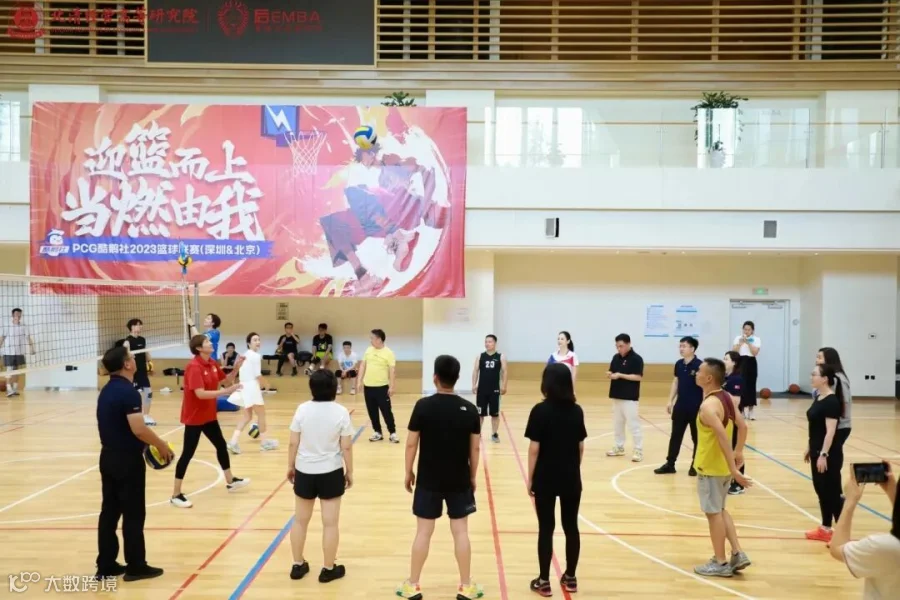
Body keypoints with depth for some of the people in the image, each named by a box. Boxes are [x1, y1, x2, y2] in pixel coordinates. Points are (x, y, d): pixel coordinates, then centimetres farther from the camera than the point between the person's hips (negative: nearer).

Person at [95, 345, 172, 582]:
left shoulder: (107, 390, 10)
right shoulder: (128, 392, -19)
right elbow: (138, 429, -26)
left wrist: (148, 444, 18)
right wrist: (161, 445, -12)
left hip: (108, 457, 9)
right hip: (127, 460, -9)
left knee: (109, 512, 13)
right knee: (133, 514, 2)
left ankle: (106, 566, 20)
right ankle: (136, 566, 10)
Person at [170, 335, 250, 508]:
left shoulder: (213, 364, 2)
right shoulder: (194, 367, -22)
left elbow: (226, 381, 12)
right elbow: (200, 394, -31)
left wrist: (236, 368, -5)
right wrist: (226, 391, -33)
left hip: (209, 415, 9)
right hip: (194, 417, -9)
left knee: (221, 445, 19)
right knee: (187, 454, -3)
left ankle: (230, 481, 37)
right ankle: (176, 495, 6)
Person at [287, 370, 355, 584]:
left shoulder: (302, 409, -8)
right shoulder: (341, 412, -12)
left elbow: (293, 443, -3)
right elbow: (346, 447, -9)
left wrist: (290, 466, 12)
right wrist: (349, 472, 4)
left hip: (304, 472, 2)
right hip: (331, 473, -2)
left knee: (300, 520, 17)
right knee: (330, 523, 8)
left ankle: (298, 565, 28)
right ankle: (328, 569, 17)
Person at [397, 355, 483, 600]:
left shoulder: (423, 406, -12)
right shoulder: (469, 409, -7)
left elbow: (411, 443, -8)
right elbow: (475, 447, -1)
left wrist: (408, 472, 5)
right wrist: (473, 476, 12)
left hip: (428, 480, -1)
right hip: (459, 481, 1)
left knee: (423, 532, 8)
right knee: (460, 531, 10)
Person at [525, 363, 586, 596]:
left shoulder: (540, 410, -13)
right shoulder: (577, 411, -1)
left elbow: (534, 449, -13)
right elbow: (581, 447, 5)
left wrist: (530, 478, -3)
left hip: (545, 478, -3)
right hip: (571, 478, 4)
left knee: (546, 529, 5)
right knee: (571, 527, 13)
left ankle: (544, 581, 13)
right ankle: (570, 578, 25)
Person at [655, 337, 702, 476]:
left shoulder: (699, 365, -13)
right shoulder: (679, 364, 5)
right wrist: (670, 401, 11)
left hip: (696, 407, -6)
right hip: (680, 406, 6)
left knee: (697, 437, 8)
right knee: (675, 435, 9)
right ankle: (670, 464, 16)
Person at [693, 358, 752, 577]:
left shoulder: (708, 405, -24)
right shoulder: (727, 398, 4)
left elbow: (723, 437, -29)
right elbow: (742, 426, 10)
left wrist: (733, 470, -28)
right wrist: (739, 452, 16)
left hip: (710, 467, -9)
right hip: (722, 465, 9)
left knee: (713, 513, 4)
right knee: (720, 510, 21)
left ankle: (720, 563, 13)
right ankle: (738, 554, 20)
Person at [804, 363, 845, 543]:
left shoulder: (831, 401, -18)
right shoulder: (818, 398, 9)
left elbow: (830, 431, -21)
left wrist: (824, 455, -22)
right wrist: (809, 448, 19)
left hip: (829, 455, -9)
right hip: (818, 452, 9)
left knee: (832, 492, -2)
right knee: (821, 490, 15)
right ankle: (825, 529, 25)